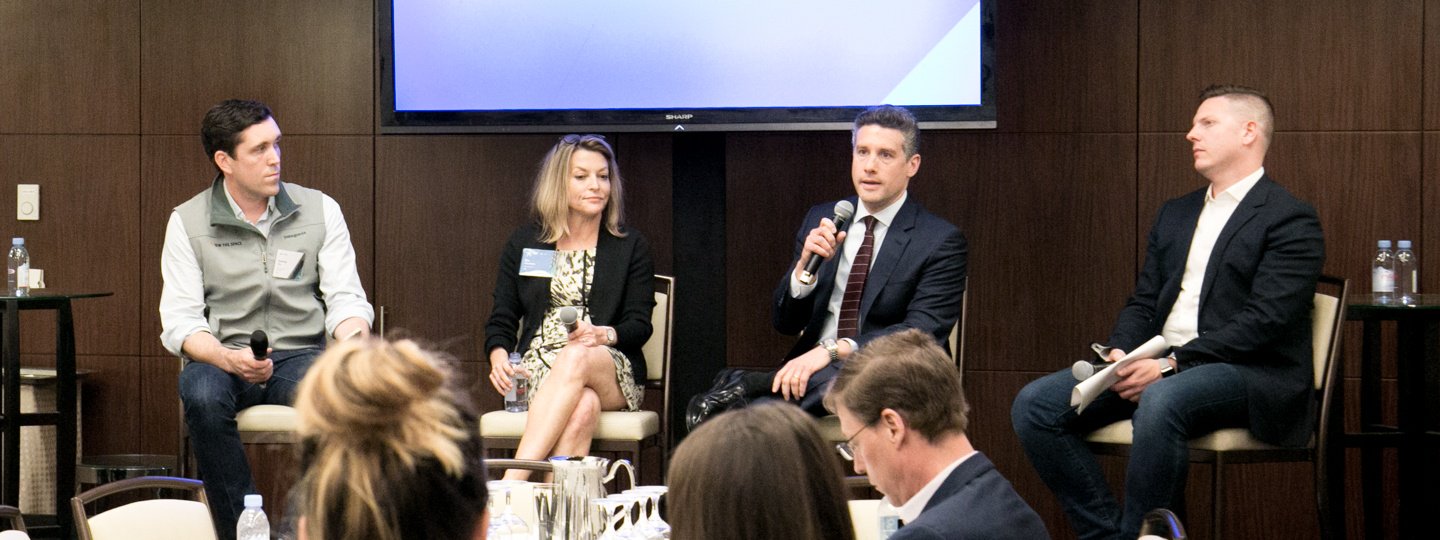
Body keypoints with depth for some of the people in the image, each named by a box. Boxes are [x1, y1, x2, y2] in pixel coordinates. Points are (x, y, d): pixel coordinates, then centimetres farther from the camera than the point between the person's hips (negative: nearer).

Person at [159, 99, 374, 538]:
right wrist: (228, 359, -26)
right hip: (221, 357, 0)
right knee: (202, 397, -36)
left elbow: (346, 297, 3)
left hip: (301, 355, 1)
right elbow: (179, 321, -4)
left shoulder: (320, 209, 6)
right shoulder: (187, 222, 3)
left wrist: (353, 336, -23)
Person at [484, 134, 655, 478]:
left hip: (612, 373, -1)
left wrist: (603, 335, -18)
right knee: (583, 407, -37)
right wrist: (499, 357, -10)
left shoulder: (631, 247, 13)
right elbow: (502, 321, 14)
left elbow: (639, 325, 5)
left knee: (575, 359, -39)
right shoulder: (524, 243, 15)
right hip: (537, 367, 1)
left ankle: (511, 484, -53)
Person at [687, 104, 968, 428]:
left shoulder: (941, 241, -1)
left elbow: (922, 332, -14)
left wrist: (833, 350, -26)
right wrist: (806, 265, -10)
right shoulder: (821, 220, 13)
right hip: (811, 369, 3)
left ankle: (748, 386, -25)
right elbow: (786, 323, 12)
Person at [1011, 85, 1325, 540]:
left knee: (1160, 403, -39)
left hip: (1249, 374, -7)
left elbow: (1266, 320, -14)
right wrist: (1120, 352, -4)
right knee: (1035, 405, -12)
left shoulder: (1290, 220, -3)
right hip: (1156, 367, 7)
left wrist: (1173, 363, -20)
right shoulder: (1175, 215, 22)